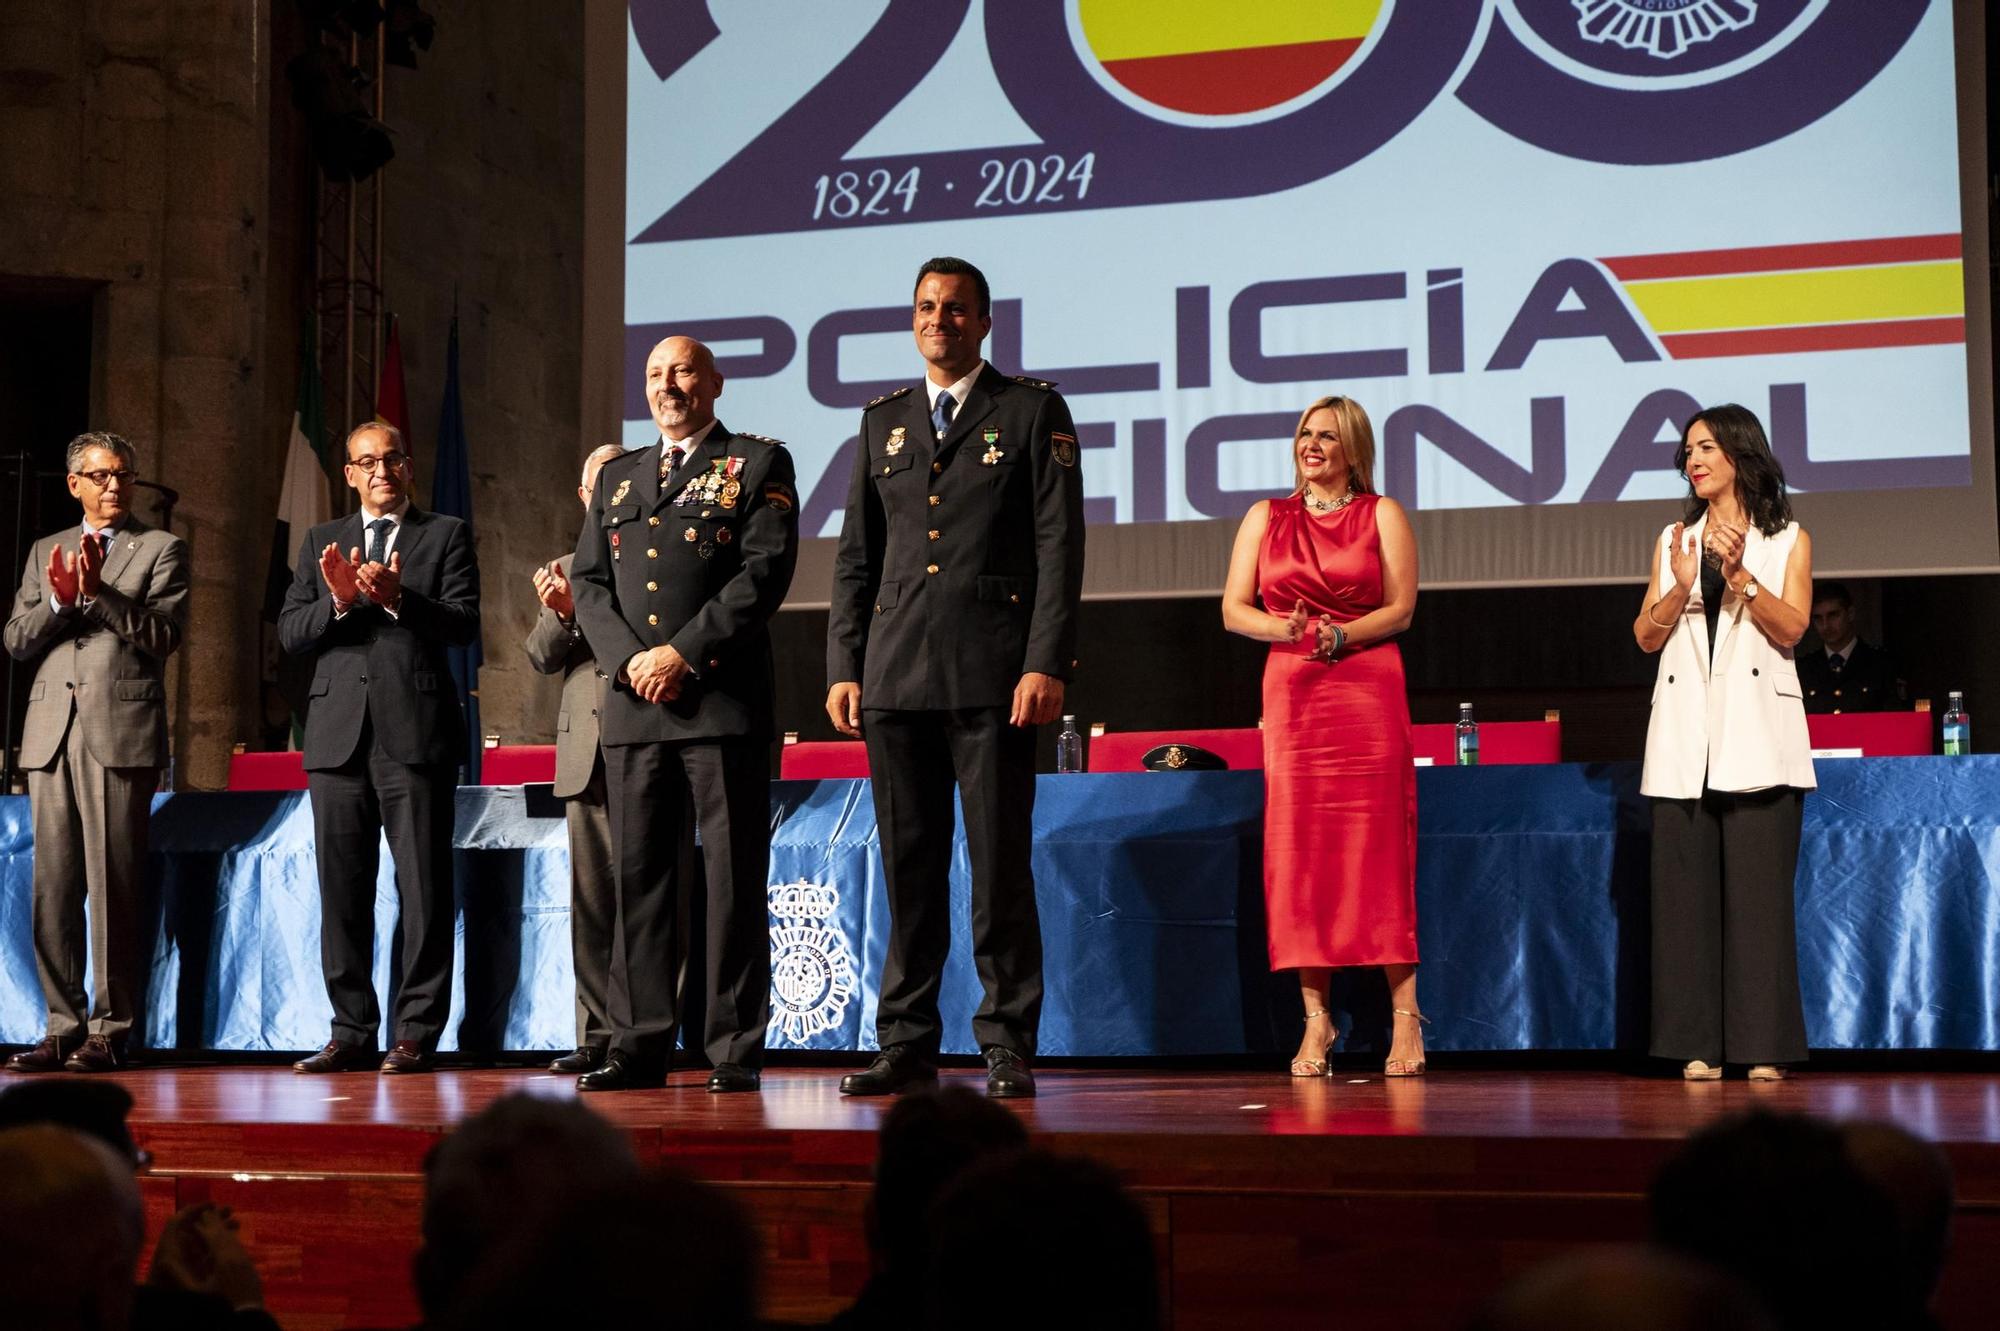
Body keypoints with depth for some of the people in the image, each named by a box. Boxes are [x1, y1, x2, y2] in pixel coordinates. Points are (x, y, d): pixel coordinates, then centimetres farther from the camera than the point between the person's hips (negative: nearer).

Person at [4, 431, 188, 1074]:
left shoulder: (161, 549, 8)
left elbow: (163, 633, -5)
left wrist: (96, 592, -14)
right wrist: (59, 600, -6)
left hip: (121, 731, -4)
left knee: (114, 883, -6)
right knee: (54, 885, 3)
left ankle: (111, 1029, -2)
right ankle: (63, 1025, 9)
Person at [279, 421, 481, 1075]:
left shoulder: (446, 535, 9)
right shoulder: (322, 542, 18)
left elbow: (464, 623, -3)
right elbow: (290, 633, 8)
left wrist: (397, 599, -17)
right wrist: (339, 602, -11)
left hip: (416, 732, -3)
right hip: (339, 734, 3)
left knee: (424, 887, -4)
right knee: (342, 890, 5)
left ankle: (417, 1031, 0)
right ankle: (352, 1029, 12)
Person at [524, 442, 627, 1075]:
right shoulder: (567, 567, 20)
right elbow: (541, 657, 12)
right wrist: (561, 613, -9)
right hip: (588, 752, 5)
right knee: (591, 899, 4)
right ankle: (600, 1034, 8)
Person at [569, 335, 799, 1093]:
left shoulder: (758, 465, 5)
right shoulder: (618, 478, 21)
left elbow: (766, 572, -6)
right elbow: (588, 582, 15)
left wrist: (683, 653, -12)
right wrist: (628, 660, -4)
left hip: (724, 701, -4)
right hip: (633, 707, 5)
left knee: (734, 880, -4)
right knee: (638, 877, 4)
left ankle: (736, 1051, 0)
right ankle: (640, 1045, 9)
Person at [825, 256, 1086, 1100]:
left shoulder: (1034, 411, 6)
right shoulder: (883, 422, 18)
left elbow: (1059, 546, -1)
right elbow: (855, 556, 17)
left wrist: (1046, 664, -11)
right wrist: (843, 667, 7)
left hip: (992, 673, -4)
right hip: (896, 674, 4)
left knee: (1000, 864, -3)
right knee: (907, 865, 4)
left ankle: (1008, 1047, 3)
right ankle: (907, 1045, 10)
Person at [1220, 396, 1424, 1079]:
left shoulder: (1383, 514, 9)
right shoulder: (1266, 517, 15)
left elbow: (1401, 608, 2)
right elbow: (1234, 609, 10)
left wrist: (1340, 634, -14)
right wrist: (1283, 629, -10)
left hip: (1369, 693, -2)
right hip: (1291, 692, 2)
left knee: (1377, 845, -7)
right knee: (1298, 848, -2)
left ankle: (1404, 1017, -4)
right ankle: (1316, 1019, 2)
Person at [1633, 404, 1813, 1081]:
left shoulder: (1788, 541, 9)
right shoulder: (1673, 540, 17)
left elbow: (1791, 628, -3)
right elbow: (1646, 635, 9)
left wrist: (1739, 575, -16)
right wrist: (1681, 588, -9)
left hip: (1756, 731, -3)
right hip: (1685, 731, 3)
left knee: (1757, 885, -7)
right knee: (1686, 885, -2)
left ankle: (1763, 1046, -3)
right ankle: (1698, 1045, 1)